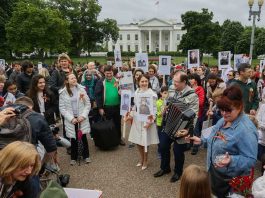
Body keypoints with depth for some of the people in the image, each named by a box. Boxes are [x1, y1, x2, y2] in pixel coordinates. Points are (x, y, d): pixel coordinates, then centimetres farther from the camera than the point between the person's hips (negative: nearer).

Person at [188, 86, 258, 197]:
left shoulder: (246, 130, -29)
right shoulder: (224, 120, -1)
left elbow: (251, 160, -27)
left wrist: (231, 161, -42)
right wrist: (202, 141, 4)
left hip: (229, 178, -8)